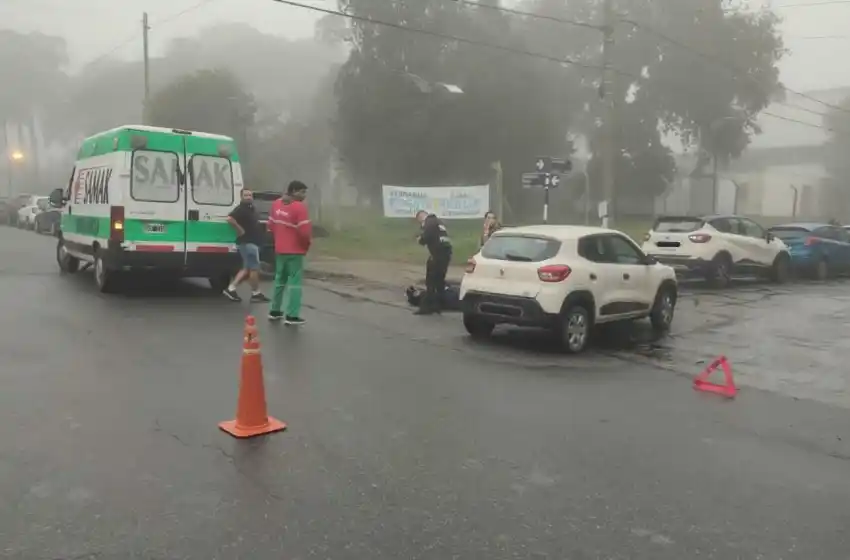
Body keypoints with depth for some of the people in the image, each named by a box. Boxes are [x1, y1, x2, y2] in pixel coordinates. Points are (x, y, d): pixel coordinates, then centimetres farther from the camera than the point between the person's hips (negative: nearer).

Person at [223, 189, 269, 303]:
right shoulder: (241, 209, -14)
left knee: (247, 268, 12)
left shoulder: (252, 208, 15)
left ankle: (231, 288, 13)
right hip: (247, 242, -10)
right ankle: (256, 293, 6)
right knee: (254, 268, -3)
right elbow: (230, 219, -29)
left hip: (252, 242, 10)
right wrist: (240, 230, -22)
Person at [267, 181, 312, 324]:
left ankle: (274, 311, 25)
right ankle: (292, 316, -2)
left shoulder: (276, 204, 7)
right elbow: (305, 231, -21)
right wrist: (308, 241, -2)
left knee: (280, 279, 18)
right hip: (295, 250, -7)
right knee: (295, 282, -2)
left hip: (279, 249, 8)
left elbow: (271, 225, 14)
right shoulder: (300, 207, -18)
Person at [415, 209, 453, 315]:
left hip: (438, 254, -10)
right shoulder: (436, 221, 24)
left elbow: (425, 238, -17)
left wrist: (420, 239, 4)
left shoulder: (429, 222, -7)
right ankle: (437, 305, 19)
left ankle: (427, 306, -2)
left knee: (431, 281, -4)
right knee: (440, 280, 15)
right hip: (445, 253, 10)